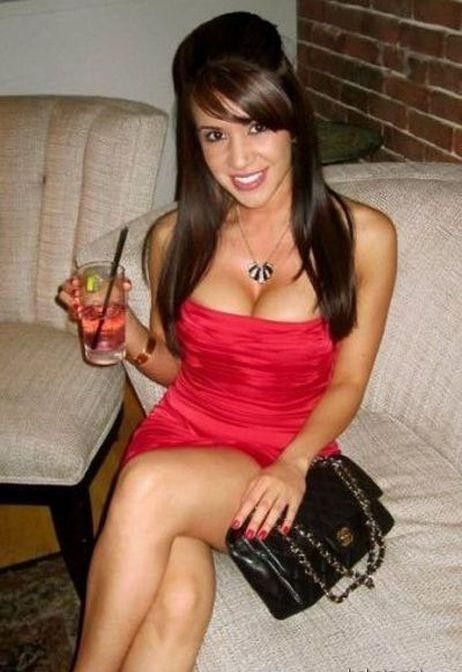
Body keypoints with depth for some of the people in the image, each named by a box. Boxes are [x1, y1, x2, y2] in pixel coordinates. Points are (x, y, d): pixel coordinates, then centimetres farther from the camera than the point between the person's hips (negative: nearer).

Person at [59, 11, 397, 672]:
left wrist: (293, 463, -17)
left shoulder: (362, 236, -6)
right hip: (180, 436, 2)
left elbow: (347, 382, 0)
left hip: (290, 457, -1)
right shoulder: (176, 237, 1)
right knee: (179, 599, -30)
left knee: (151, 486, -32)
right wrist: (129, 334, -8)